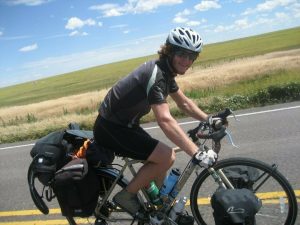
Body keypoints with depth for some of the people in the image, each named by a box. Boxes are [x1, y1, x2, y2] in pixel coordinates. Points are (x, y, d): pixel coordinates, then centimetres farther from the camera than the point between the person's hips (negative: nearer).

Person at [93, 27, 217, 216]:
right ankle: (127, 195, 0)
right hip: (111, 128, -9)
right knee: (166, 157, -16)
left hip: (124, 124, 10)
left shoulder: (166, 71, 4)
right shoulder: (156, 74, -27)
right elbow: (165, 120, -38)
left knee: (161, 159, 10)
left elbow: (183, 102, 13)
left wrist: (209, 119, 2)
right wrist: (197, 153, -41)